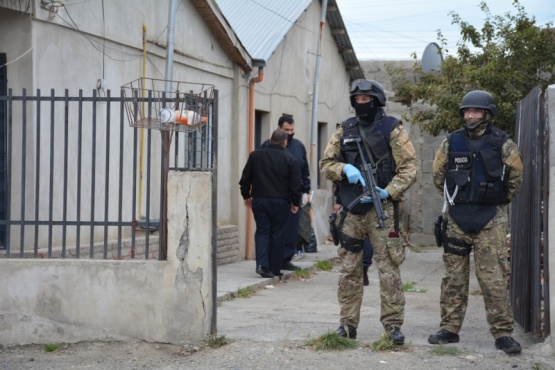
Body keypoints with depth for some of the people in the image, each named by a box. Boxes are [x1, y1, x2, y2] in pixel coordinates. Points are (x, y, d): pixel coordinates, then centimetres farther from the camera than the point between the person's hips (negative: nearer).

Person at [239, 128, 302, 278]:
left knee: (262, 232, 7)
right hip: (280, 202, -2)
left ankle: (262, 264, -10)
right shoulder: (289, 159, -5)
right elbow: (295, 184, -3)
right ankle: (274, 269, 9)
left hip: (259, 200, 2)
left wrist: (246, 196, 19)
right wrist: (295, 202, 8)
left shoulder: (255, 156, 3)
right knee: (277, 234, 6)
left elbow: (245, 179, 8)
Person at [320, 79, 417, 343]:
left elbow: (409, 167, -6)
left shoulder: (391, 129, -1)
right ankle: (348, 323, 14)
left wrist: (389, 192, -19)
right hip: (350, 210, 4)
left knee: (389, 268, -4)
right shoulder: (345, 130, 12)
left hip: (381, 208, -4)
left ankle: (393, 325, 1)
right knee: (349, 269, 7)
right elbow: (325, 163, 11)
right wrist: (344, 169, -10)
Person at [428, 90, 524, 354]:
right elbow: (438, 175, 16)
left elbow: (516, 176, 8)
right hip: (456, 220, 3)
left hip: (490, 220, -3)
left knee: (494, 279, -6)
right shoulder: (451, 143, 4)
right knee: (454, 278, 8)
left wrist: (499, 202, 12)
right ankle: (449, 328, 15)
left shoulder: (502, 144, -3)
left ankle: (502, 332, -2)